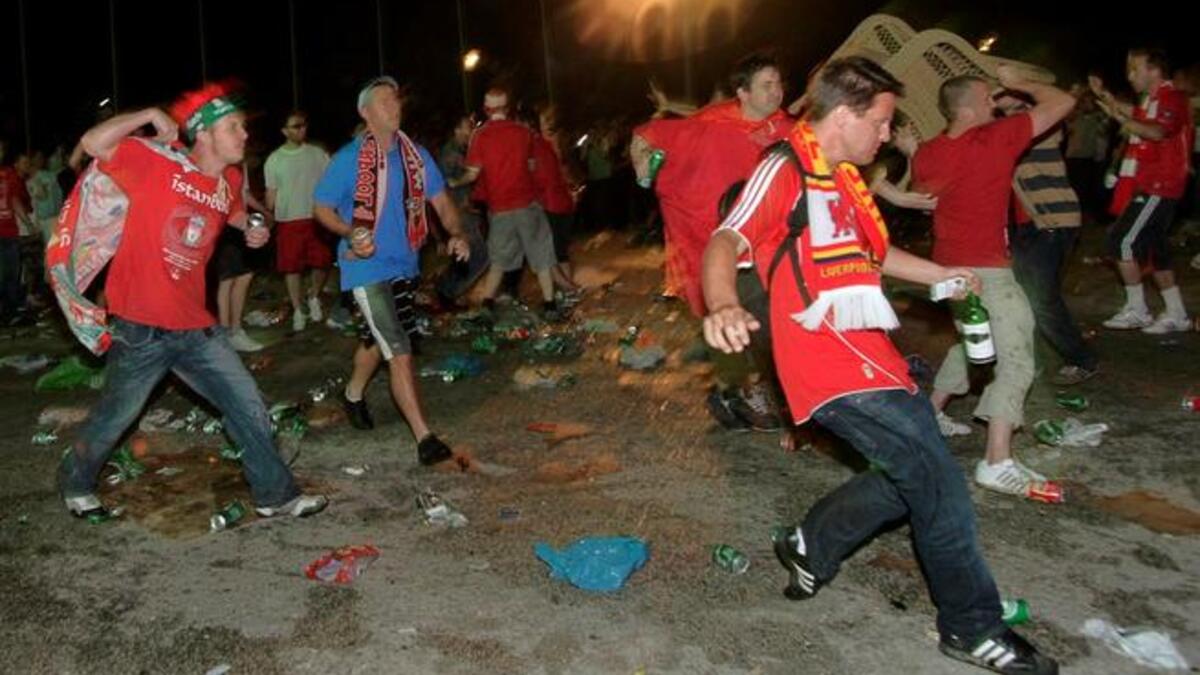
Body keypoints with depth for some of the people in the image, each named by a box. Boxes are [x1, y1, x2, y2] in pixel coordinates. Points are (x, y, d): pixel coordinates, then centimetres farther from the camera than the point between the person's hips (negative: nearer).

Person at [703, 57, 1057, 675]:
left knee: (914, 477, 16)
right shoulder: (785, 169, -11)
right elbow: (726, 241, -26)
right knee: (938, 481, -5)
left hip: (866, 353, 10)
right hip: (830, 363, -10)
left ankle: (811, 548, 31)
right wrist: (724, 305, -47)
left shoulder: (840, 176, 18)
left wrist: (943, 275, 32)